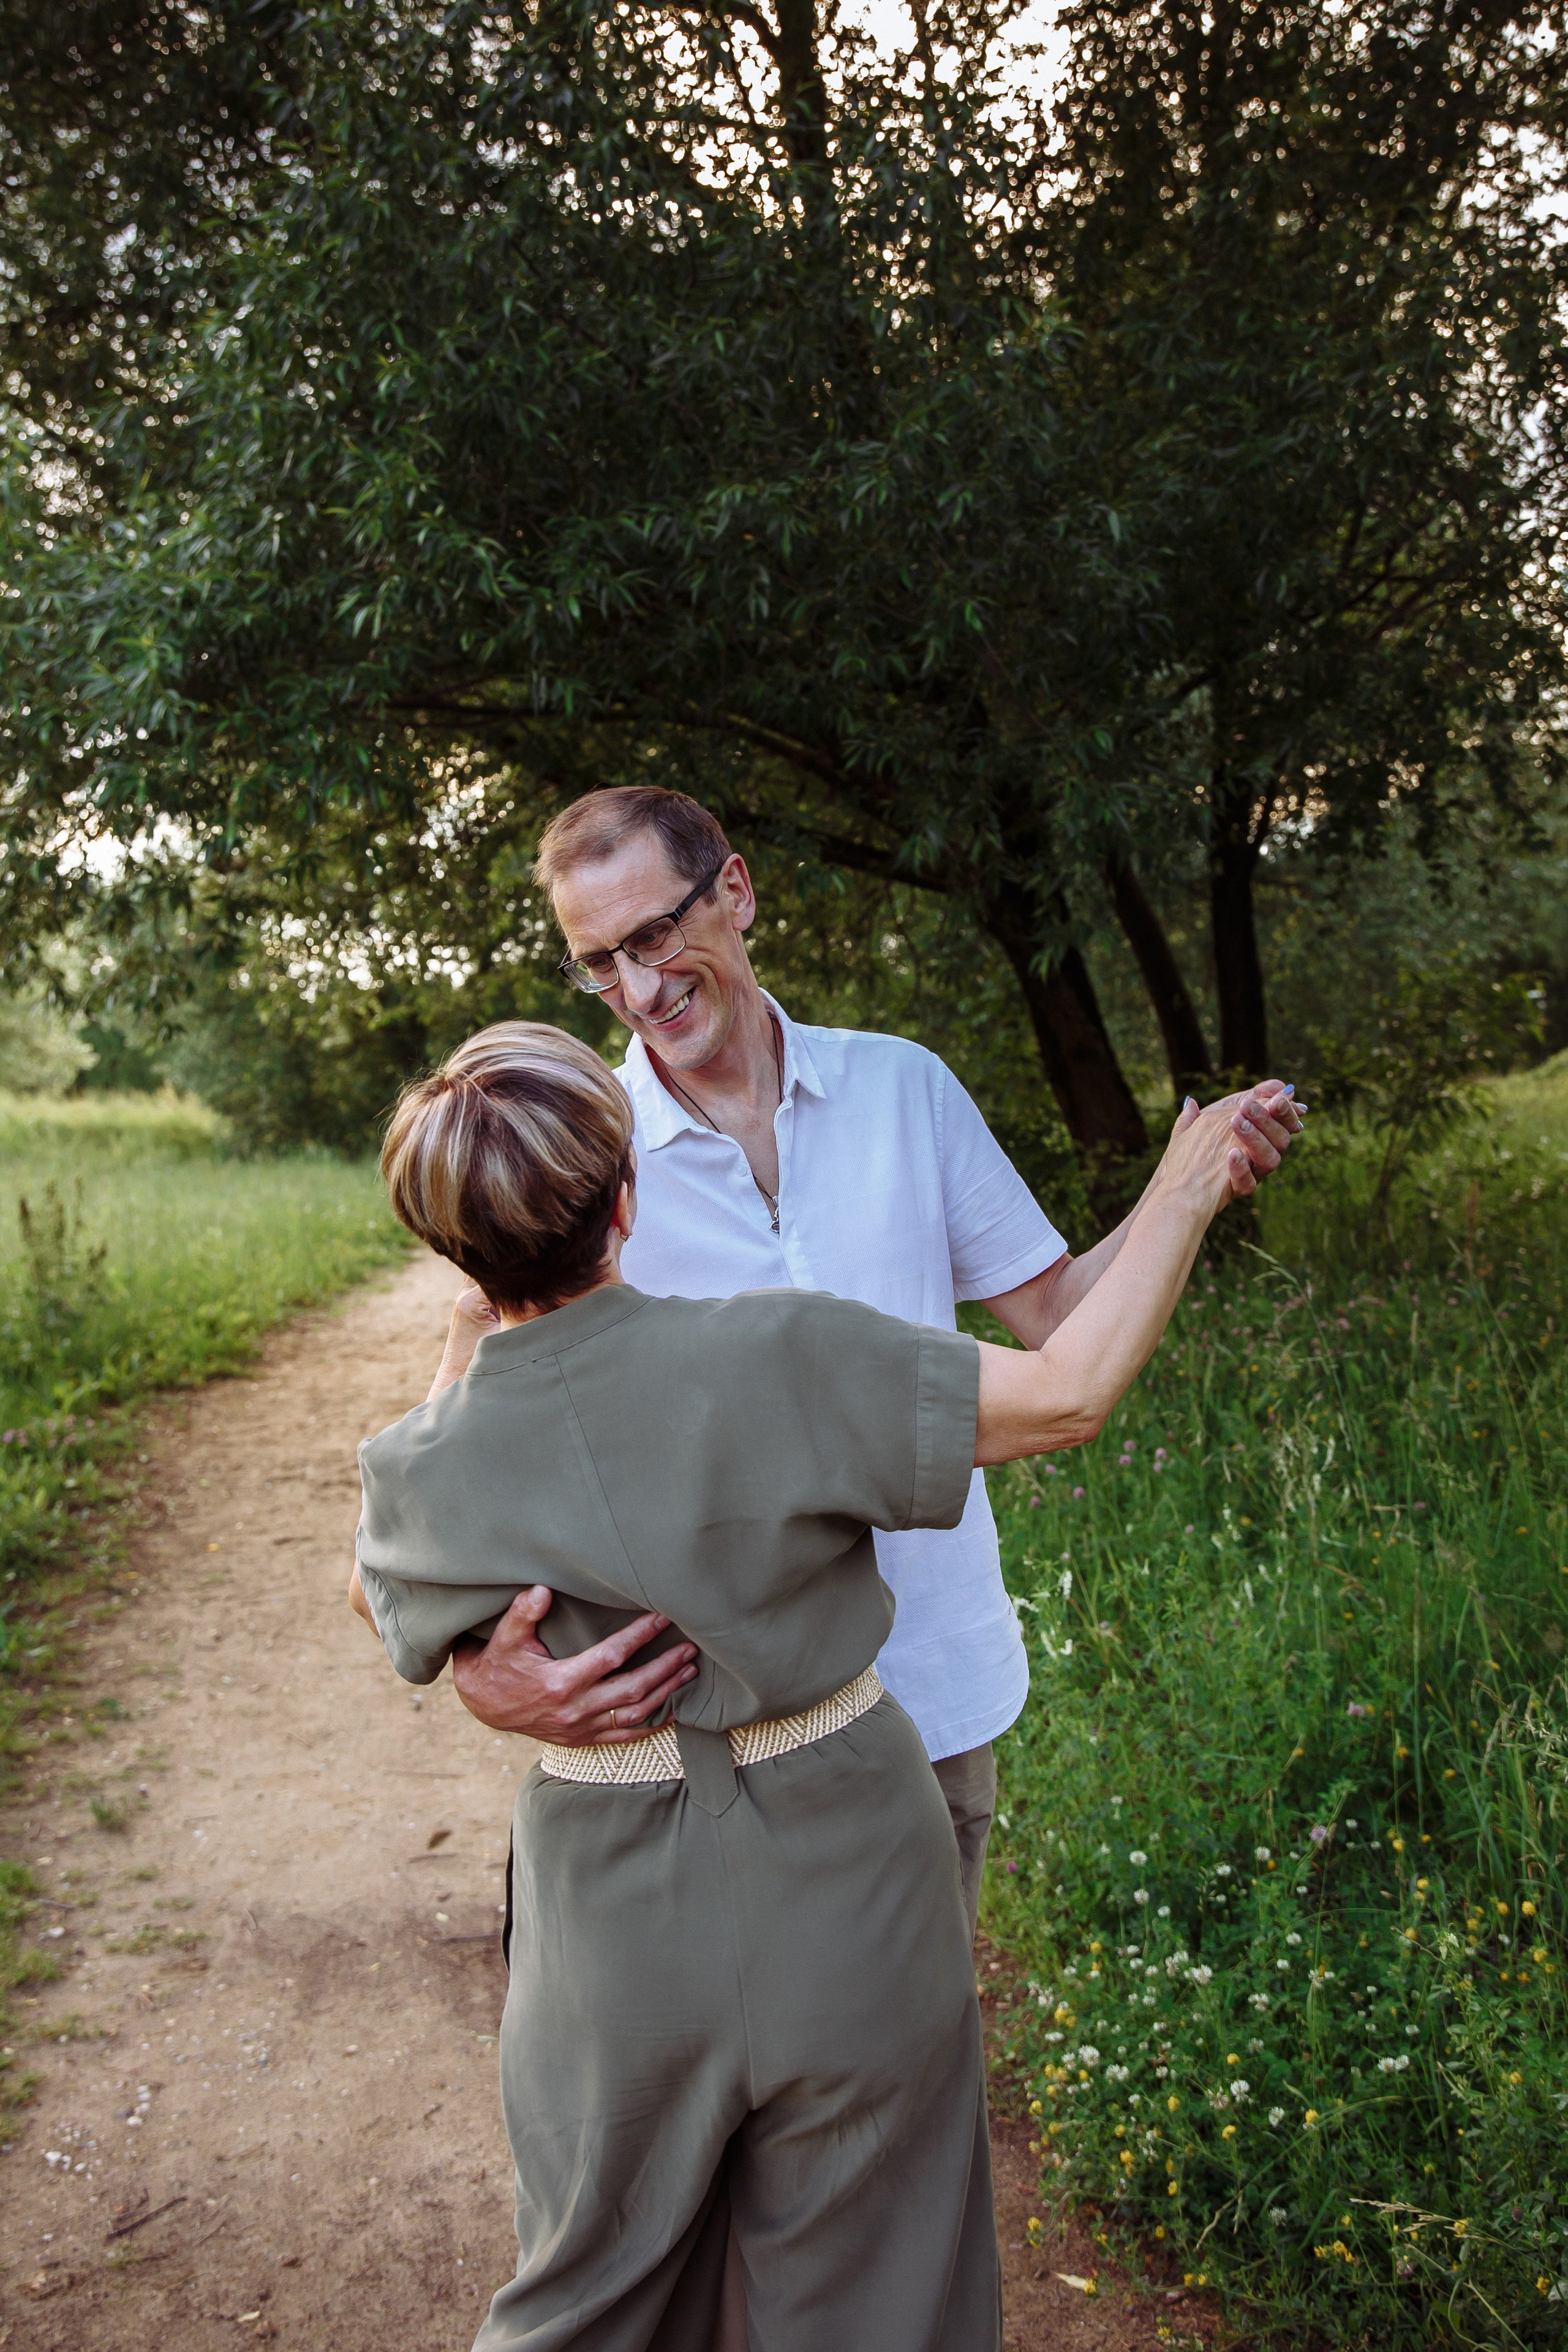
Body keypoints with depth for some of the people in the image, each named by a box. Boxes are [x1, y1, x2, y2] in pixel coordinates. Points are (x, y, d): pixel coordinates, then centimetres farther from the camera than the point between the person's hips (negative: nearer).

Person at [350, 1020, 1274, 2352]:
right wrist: (1185, 1191, -4)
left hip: (619, 1931, 2)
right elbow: (1066, 1394, -17)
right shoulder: (774, 1360, -22)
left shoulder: (424, 1468, -12)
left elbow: (374, 1601, 11)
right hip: (846, 1892, -1)